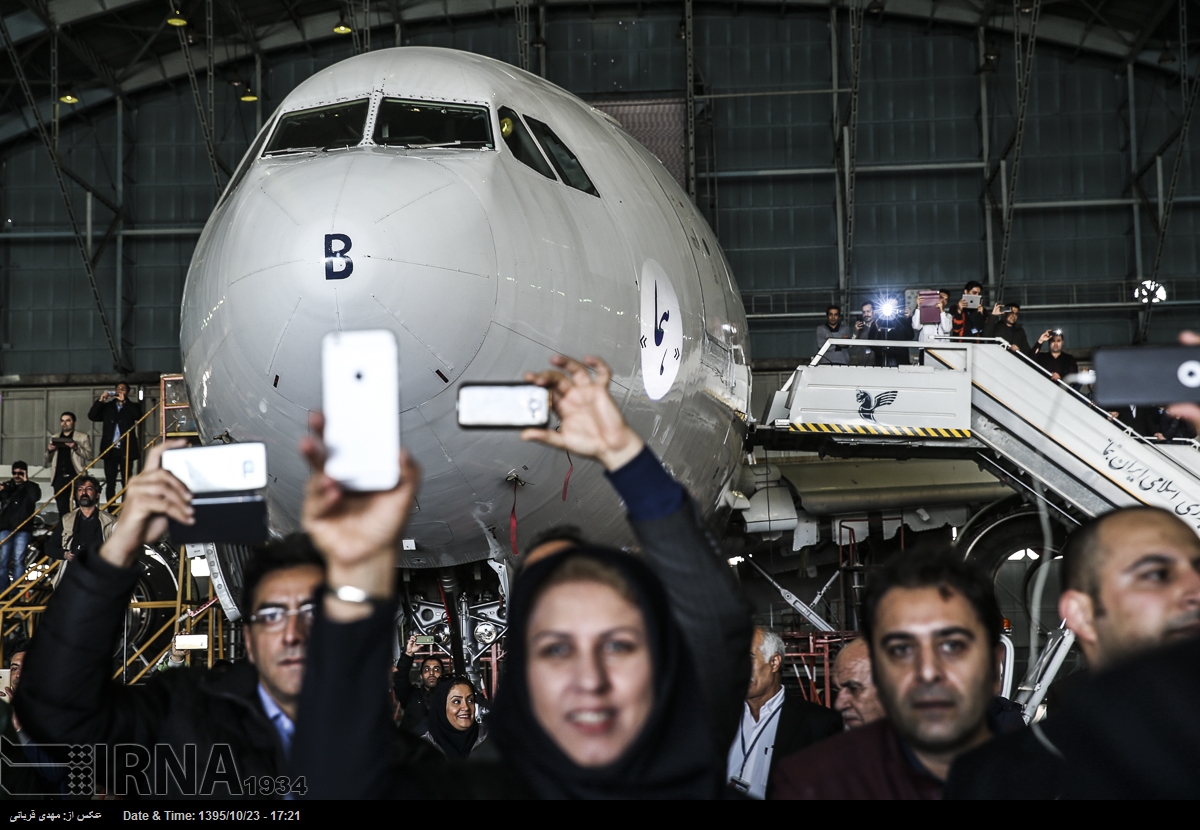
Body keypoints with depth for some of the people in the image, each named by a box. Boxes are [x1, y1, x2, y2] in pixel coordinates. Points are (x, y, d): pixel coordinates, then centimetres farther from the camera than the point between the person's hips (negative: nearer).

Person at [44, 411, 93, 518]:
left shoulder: (83, 437, 7)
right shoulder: (55, 438, 19)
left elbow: (89, 456, -3)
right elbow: (48, 461, 20)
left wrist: (76, 448, -19)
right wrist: (49, 450, -2)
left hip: (76, 477, -3)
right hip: (60, 478, 3)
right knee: (63, 509, 2)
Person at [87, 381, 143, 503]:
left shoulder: (132, 406, 8)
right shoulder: (107, 406, 14)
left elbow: (138, 416, -12)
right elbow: (92, 416, 4)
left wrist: (124, 401, -13)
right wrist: (101, 400, -5)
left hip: (126, 450, -2)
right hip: (110, 449, 2)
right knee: (110, 483, 2)